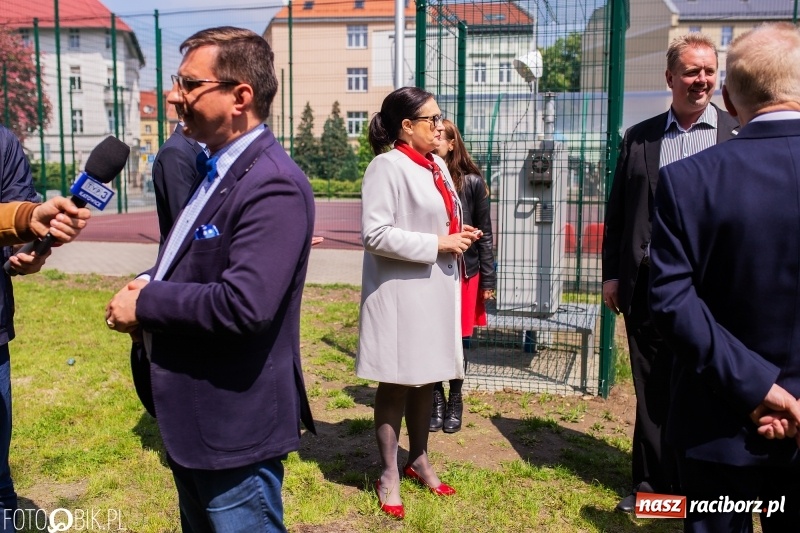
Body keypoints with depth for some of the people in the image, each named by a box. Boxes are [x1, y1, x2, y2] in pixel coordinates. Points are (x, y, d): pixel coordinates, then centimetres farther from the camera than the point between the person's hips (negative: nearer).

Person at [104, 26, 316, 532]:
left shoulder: (273, 185, -24)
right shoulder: (218, 168, 9)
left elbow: (244, 305, -32)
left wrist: (146, 302, -18)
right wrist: (148, 283, -3)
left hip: (235, 425, -10)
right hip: (192, 415, 10)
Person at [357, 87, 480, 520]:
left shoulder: (437, 166, 13)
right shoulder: (387, 166, -14)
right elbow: (374, 235, -21)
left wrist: (459, 235, 3)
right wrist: (438, 244, -19)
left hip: (436, 289, 8)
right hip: (401, 292, -8)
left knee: (427, 378, 17)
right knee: (396, 383, 3)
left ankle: (419, 460, 34)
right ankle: (389, 476, 18)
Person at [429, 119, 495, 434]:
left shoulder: (472, 182, -3)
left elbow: (484, 233, 1)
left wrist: (488, 279, -2)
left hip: (464, 272, 0)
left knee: (457, 340, 8)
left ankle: (455, 401, 25)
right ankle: (437, 400, 23)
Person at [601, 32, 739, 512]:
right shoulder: (639, 137, 8)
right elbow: (617, 210, 9)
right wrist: (612, 273, 5)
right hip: (647, 285, 2)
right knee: (652, 391, 11)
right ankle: (652, 483, 25)